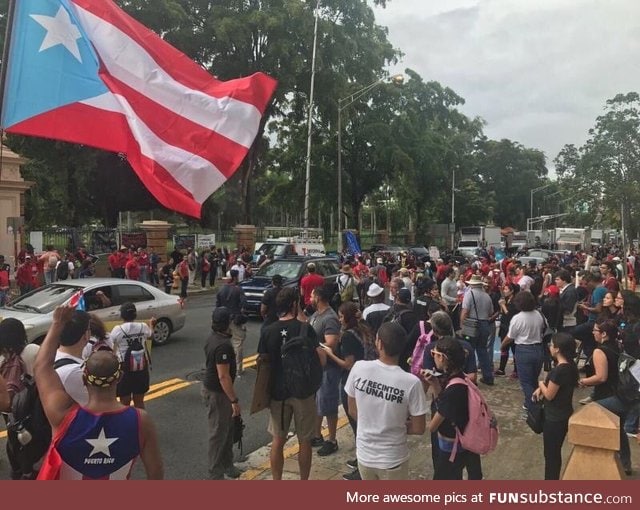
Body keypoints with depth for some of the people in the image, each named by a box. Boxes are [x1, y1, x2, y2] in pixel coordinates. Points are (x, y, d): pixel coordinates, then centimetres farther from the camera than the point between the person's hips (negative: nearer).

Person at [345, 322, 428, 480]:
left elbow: (352, 411, -3)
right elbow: (419, 429, -13)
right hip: (393, 459, -3)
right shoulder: (411, 382, -24)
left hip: (364, 454, 3)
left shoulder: (359, 368, -16)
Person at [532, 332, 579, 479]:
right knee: (555, 452, 21)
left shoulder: (559, 370, -28)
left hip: (555, 418, -9)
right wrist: (541, 388, -1)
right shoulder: (570, 365, 1)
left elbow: (549, 395, -20)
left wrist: (540, 383, -2)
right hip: (563, 415, 9)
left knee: (550, 454, 7)